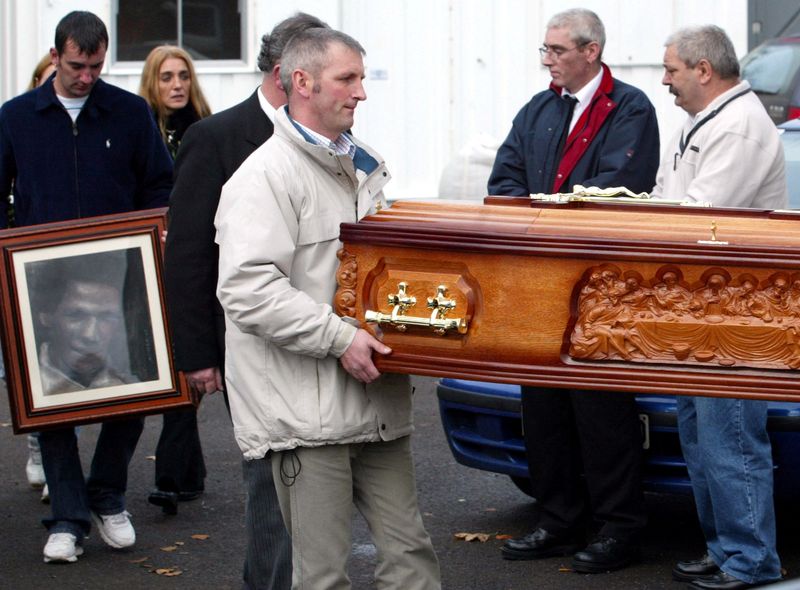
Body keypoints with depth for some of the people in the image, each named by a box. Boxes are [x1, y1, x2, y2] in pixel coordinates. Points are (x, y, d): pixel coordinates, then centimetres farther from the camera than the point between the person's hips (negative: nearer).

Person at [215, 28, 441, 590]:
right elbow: (248, 289, -21)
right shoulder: (267, 176, -10)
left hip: (375, 401, 8)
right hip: (307, 411, -8)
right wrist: (340, 337, -20)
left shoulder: (362, 169, 17)